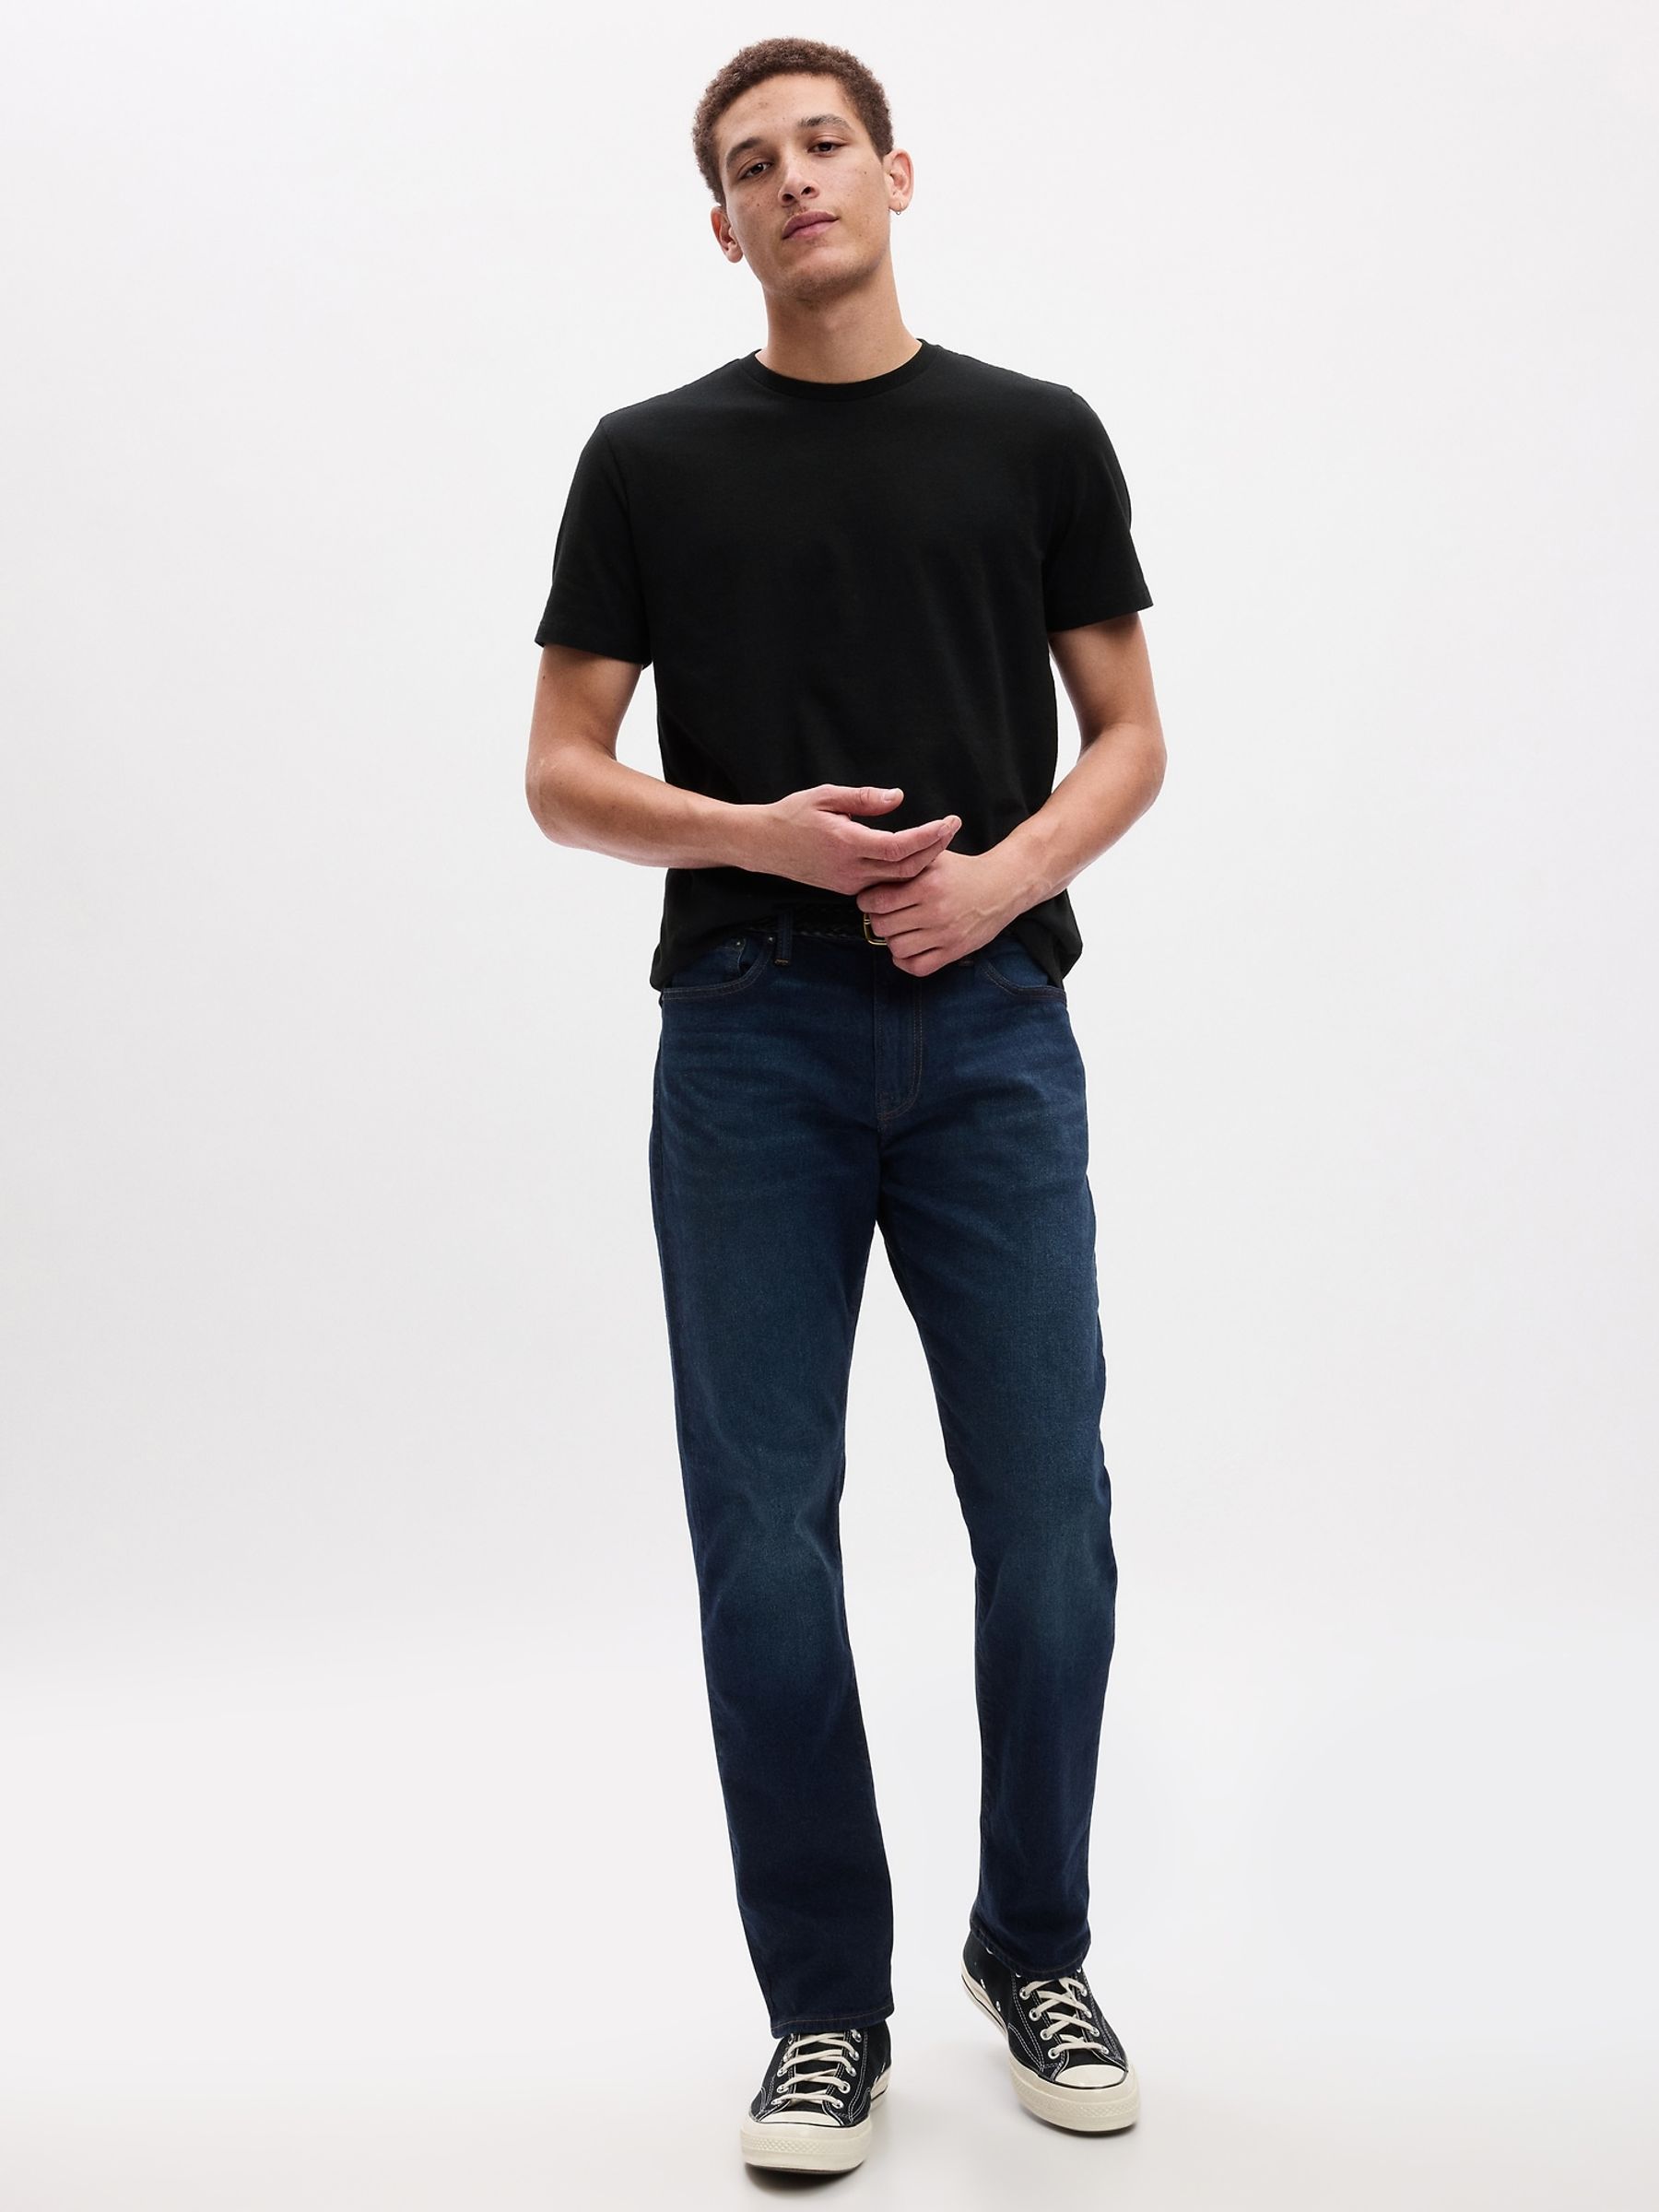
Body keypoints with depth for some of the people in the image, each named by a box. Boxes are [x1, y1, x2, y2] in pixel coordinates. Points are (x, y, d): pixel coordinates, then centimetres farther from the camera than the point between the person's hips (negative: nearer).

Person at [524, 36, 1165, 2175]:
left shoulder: (1037, 436, 8)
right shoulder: (651, 458, 6)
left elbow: (1129, 733, 9)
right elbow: (563, 773, 4)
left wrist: (1009, 871, -12)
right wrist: (760, 833, -14)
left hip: (991, 1031, 1)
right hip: (752, 1038, 0)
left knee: (1045, 1514, 2)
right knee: (764, 1531, 0)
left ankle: (1034, 1944, 24)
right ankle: (825, 2001, 16)